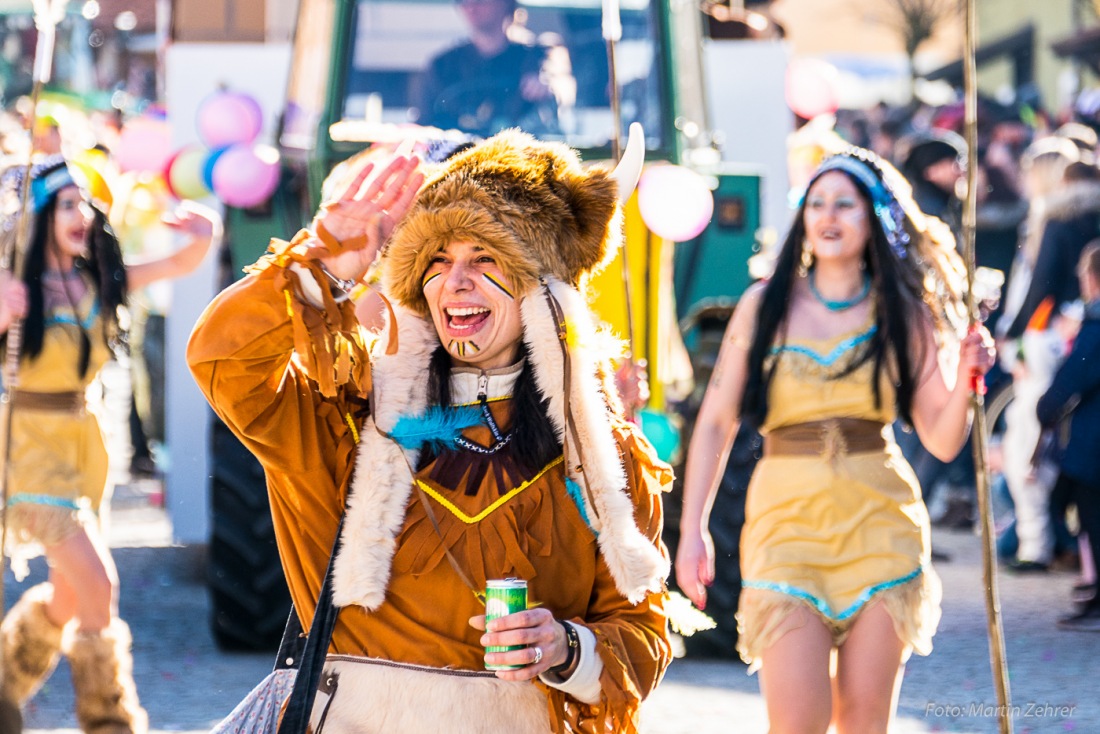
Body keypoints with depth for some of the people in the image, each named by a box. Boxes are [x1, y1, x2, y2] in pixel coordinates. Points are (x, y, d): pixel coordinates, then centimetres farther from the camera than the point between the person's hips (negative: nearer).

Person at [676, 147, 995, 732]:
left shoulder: (903, 314, 5)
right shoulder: (765, 305, 3)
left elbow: (942, 441, 2)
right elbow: (716, 423, 5)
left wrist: (967, 375, -16)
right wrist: (692, 529, -1)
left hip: (879, 523, 1)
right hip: (788, 517, -1)